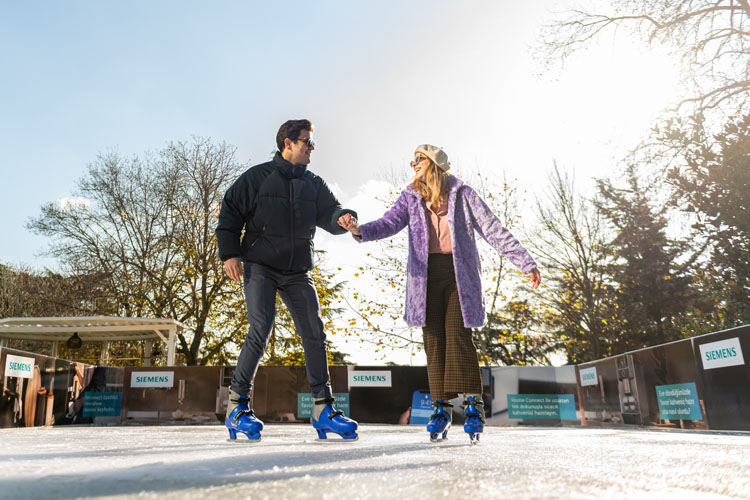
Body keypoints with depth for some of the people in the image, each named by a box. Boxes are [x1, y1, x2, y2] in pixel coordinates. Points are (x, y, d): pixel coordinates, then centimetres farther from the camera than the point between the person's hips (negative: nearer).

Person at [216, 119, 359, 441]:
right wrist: (230, 253, -8)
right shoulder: (258, 177, 2)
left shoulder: (313, 184, 14)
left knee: (315, 334, -2)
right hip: (260, 266, -4)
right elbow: (230, 212, 2)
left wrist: (343, 217, -19)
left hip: (297, 272, 5)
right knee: (261, 329, -18)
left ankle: (322, 409, 7)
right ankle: (237, 405, -4)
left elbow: (329, 214, 6)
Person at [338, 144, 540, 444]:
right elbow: (389, 223, -2)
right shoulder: (411, 198, 13)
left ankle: (473, 403, -1)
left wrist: (525, 262, 0)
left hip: (458, 271, -2)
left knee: (458, 335, -12)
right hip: (426, 274, 3)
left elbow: (493, 229, 4)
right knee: (434, 339, 0)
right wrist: (360, 230, -23)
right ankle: (441, 407, 7)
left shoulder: (462, 194, 6)